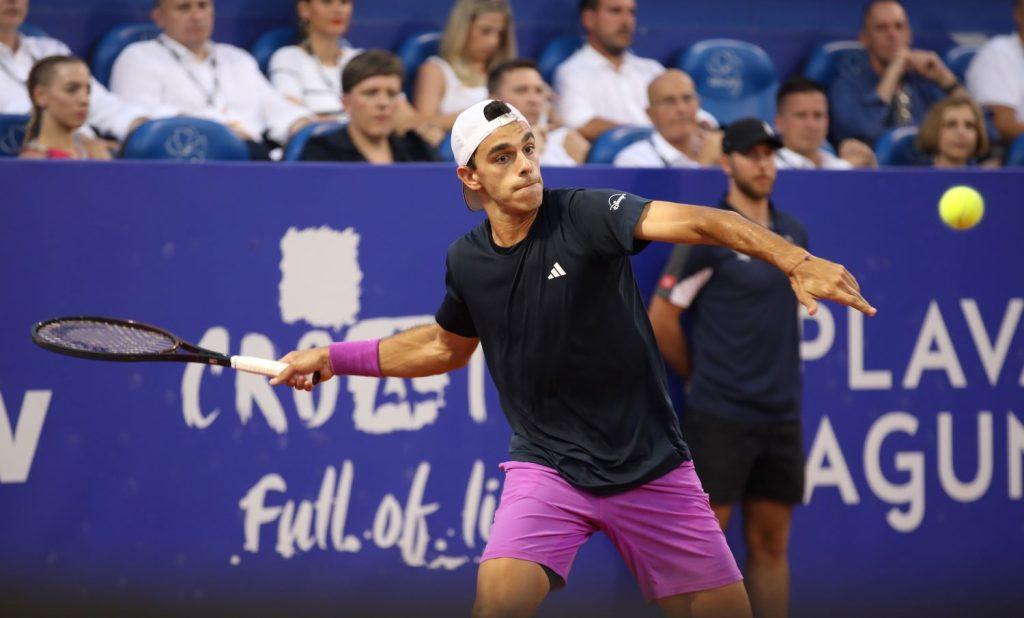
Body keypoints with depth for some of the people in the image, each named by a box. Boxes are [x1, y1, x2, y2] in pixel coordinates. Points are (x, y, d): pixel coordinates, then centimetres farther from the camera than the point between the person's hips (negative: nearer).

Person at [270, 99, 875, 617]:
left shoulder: (585, 214, -15)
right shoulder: (467, 260, -1)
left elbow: (694, 221, -33)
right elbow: (446, 345, 22)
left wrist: (795, 260, -49)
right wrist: (335, 358, 19)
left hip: (651, 468, -1)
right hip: (547, 469, 1)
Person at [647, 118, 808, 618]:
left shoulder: (794, 234, 12)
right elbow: (661, 319, -6)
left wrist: (777, 380, 15)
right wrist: (698, 375, 3)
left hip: (780, 416, 6)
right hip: (719, 420, -6)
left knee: (770, 544, 8)